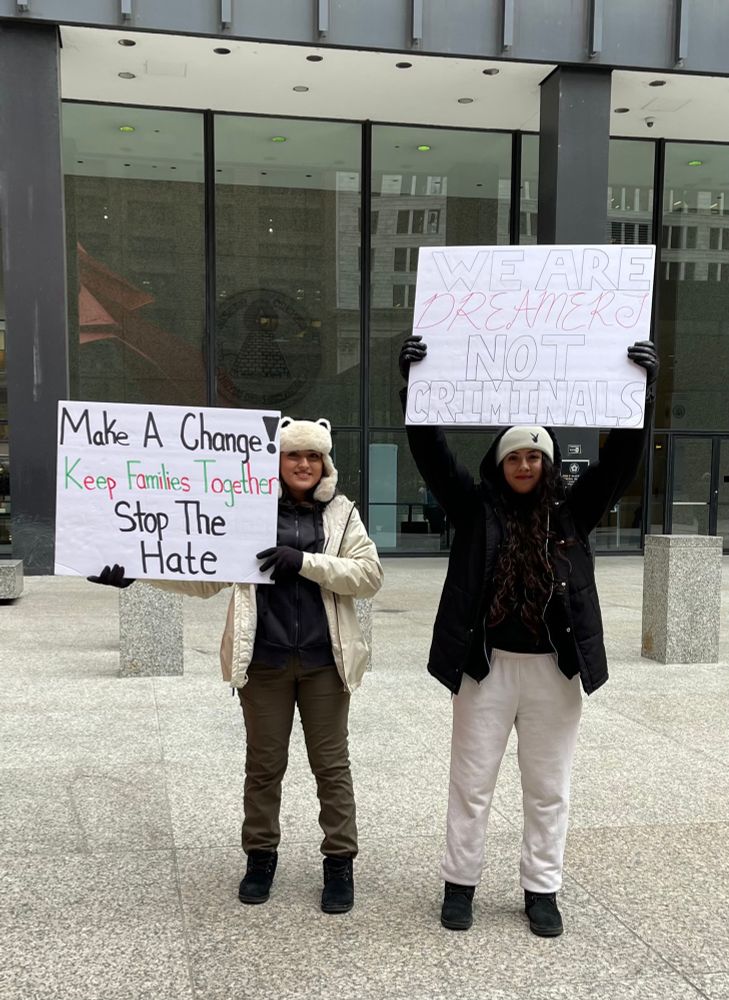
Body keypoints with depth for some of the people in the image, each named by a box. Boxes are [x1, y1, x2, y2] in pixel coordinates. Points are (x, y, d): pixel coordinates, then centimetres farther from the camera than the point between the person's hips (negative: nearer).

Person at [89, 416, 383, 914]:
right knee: (264, 764, 13)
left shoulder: (342, 512, 3)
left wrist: (305, 561, -18)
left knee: (332, 763, 9)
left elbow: (370, 574, -7)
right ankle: (261, 855, 31)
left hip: (324, 661, 0)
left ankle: (340, 863, 22)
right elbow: (206, 575, 1)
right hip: (264, 660, 0)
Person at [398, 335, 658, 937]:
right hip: (486, 665, -1)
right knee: (471, 783, 9)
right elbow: (432, 453, -9)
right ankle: (461, 884, 26)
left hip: (554, 669, 1)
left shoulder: (573, 509, 3)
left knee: (549, 788, 12)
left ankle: (542, 890, 28)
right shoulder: (475, 506, 0)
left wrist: (642, 389, -15)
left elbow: (622, 460, -5)